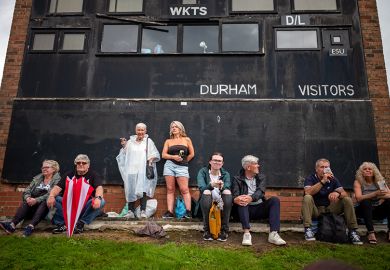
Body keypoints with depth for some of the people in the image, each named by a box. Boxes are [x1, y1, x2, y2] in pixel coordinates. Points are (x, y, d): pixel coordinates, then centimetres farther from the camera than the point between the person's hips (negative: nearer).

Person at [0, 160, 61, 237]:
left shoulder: (57, 179, 0)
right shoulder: (37, 178, 17)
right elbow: (27, 191, 8)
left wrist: (36, 200, -25)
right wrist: (28, 198, -15)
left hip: (48, 205, -4)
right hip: (34, 205, 5)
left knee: (45, 202, -35)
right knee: (26, 202, -24)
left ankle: (31, 226, -51)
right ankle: (12, 225, -41)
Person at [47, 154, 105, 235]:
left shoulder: (93, 175, 1)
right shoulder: (69, 175, 10)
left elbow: (99, 187, -16)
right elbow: (58, 187, -1)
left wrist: (98, 198, -39)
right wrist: (51, 196, -24)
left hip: (86, 206, -2)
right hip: (68, 205, 2)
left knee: (101, 201, -29)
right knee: (53, 200, -18)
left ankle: (81, 223, -23)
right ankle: (62, 223, -18)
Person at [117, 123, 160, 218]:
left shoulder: (148, 141, 10)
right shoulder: (130, 142, 14)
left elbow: (156, 155, 9)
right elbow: (124, 155, 15)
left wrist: (151, 158, -11)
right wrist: (124, 146, 1)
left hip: (143, 170, -2)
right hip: (131, 170, 2)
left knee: (142, 190, -11)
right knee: (131, 190, -2)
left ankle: (143, 211, -7)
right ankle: (131, 211, 4)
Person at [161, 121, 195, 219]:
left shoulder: (186, 140, 9)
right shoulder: (168, 141, 14)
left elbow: (192, 154, 10)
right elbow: (163, 155, 6)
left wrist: (184, 161, 10)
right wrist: (173, 157, -9)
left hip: (182, 167, -2)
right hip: (169, 165, 2)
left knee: (184, 190, -9)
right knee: (170, 189, 0)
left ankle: (188, 212, -8)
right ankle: (170, 212, 0)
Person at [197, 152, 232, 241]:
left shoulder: (225, 174, 5)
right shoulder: (203, 171, -1)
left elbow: (227, 188, -13)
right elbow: (201, 187, -18)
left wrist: (222, 187, -36)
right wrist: (211, 185, -38)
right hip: (207, 203, -1)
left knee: (227, 192, -28)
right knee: (206, 192, -32)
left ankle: (224, 230, -22)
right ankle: (207, 230, -23)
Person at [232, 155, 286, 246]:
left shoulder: (261, 177, 14)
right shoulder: (237, 179, 6)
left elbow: (260, 191, -6)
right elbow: (235, 196, -10)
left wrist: (251, 198, -31)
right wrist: (236, 199, -37)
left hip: (260, 208, 3)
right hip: (246, 209, -2)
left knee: (275, 200, -21)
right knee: (242, 201, -32)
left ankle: (273, 234, -32)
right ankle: (246, 233, -40)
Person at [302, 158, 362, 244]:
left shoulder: (333, 179, 5)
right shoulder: (310, 178, -6)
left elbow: (345, 194, -7)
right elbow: (308, 192, -27)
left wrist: (337, 193, -32)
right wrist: (323, 181, -30)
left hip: (329, 209, 3)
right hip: (315, 210, -3)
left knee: (347, 200, -13)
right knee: (307, 198, -32)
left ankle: (352, 231, -12)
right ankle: (308, 229, -34)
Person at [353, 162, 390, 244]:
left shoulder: (379, 181, 2)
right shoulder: (358, 182, -6)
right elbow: (358, 198, -22)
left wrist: (382, 196, -28)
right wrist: (375, 194, -33)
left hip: (378, 210, 3)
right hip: (364, 209, -3)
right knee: (366, 201, -33)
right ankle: (370, 232, -33)